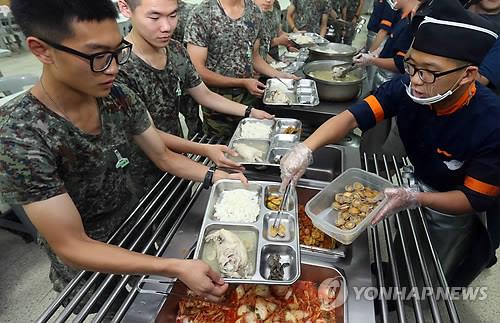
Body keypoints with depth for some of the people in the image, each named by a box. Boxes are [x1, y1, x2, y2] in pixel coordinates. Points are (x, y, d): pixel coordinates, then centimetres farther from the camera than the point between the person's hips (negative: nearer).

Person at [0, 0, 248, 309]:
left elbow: (164, 157, -5)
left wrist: (215, 176, -19)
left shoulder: (121, 99, -16)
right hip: (86, 266, -4)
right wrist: (177, 268, -37)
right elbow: (71, 246, -30)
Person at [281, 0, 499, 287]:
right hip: (418, 185, 3)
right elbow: (353, 117, -31)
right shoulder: (407, 89, -27)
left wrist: (415, 199, -42)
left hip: (457, 206, -2)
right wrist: (306, 149, -47)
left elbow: (476, 199, -25)